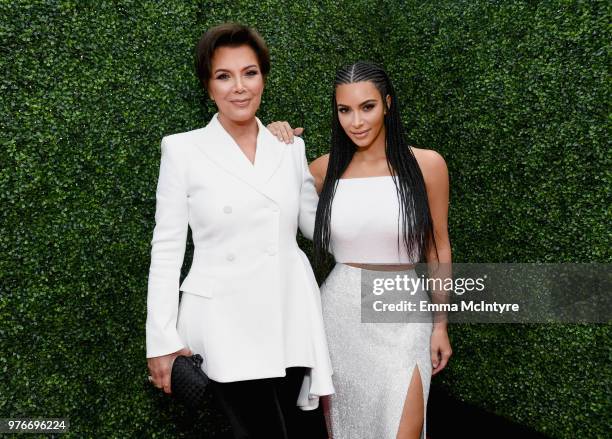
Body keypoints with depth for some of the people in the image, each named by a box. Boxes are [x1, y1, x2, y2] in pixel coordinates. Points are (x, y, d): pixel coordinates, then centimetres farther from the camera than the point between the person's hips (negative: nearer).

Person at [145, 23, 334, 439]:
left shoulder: (291, 146, 5)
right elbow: (167, 247, -3)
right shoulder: (183, 149, -4)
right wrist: (162, 338, -5)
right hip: (227, 325, -3)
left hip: (293, 318, 3)